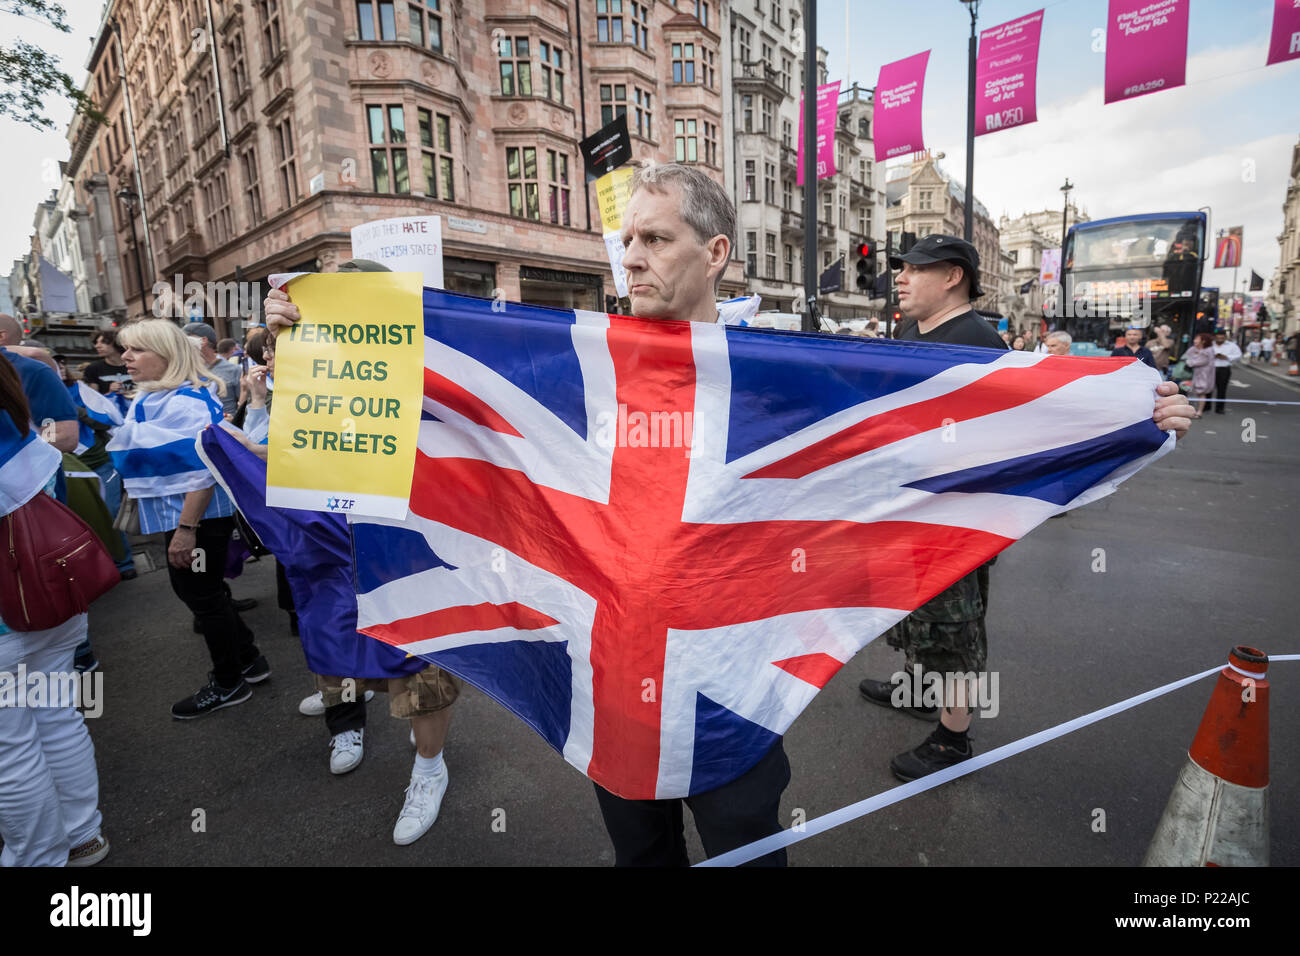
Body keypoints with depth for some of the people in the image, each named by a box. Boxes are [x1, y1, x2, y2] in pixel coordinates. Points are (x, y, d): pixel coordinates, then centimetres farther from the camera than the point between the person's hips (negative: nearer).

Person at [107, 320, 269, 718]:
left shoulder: (185, 403, -21)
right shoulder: (150, 399, 11)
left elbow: (202, 471, -27)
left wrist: (186, 529, -27)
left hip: (199, 518, -10)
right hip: (178, 515, 11)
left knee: (202, 596, 3)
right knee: (191, 590, 20)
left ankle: (227, 684, 21)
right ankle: (248, 660, 34)